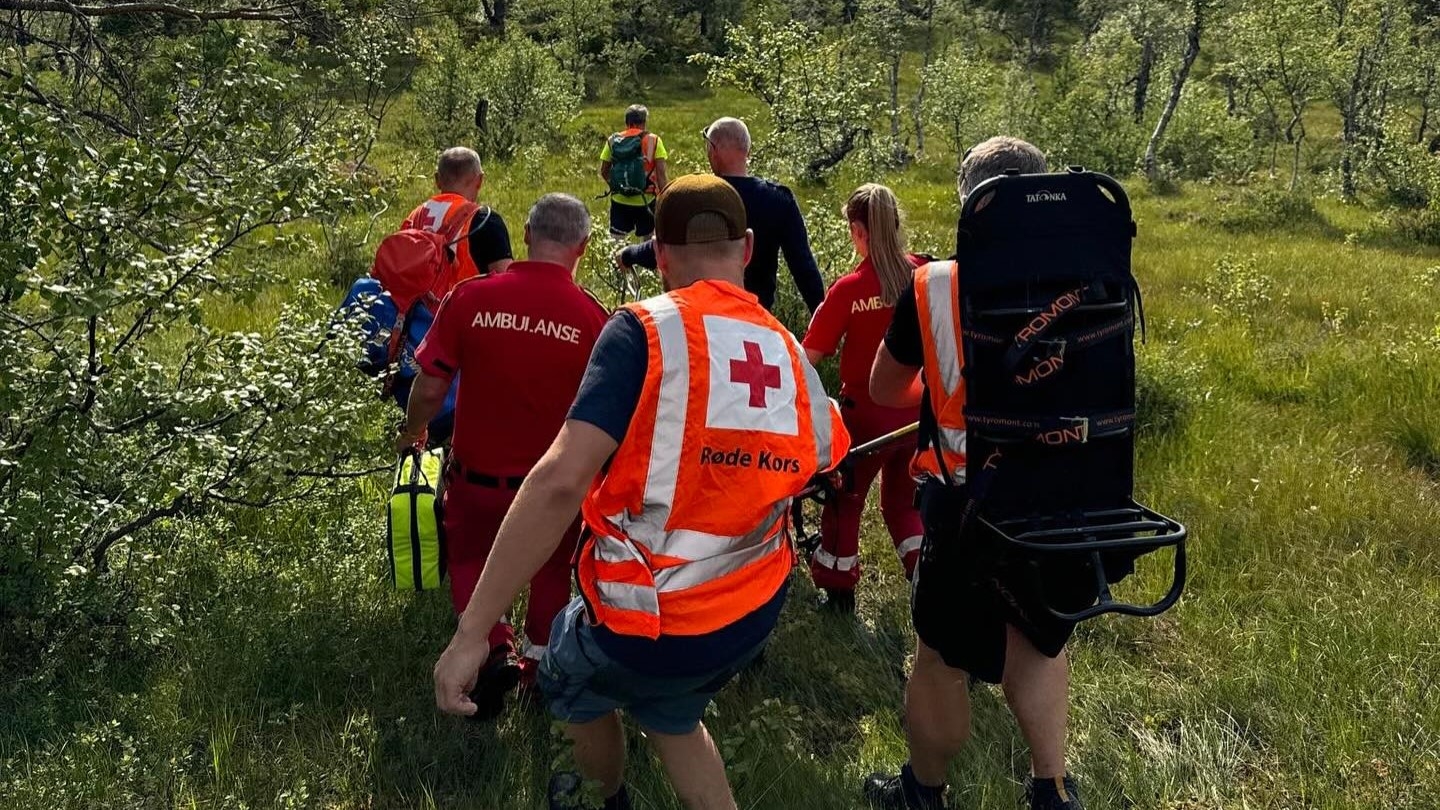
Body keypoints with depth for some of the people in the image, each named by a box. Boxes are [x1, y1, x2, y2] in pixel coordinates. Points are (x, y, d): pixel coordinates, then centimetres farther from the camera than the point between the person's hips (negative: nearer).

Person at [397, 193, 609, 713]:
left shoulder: (471, 298, -16)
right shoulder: (593, 318, -17)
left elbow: (431, 388, -10)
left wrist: (411, 432, 11)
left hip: (477, 473, 0)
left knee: (468, 559, 26)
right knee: (551, 570, 27)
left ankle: (495, 649, 8)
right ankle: (539, 663, 37)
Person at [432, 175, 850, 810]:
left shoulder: (644, 330, -17)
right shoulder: (789, 354, 0)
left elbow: (561, 480, -28)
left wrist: (472, 630, -25)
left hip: (648, 622, -4)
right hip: (753, 615, 5)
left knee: (574, 686, 32)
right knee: (670, 715, 36)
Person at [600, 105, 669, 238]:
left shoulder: (613, 140, 2)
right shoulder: (654, 140, -5)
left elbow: (603, 172, 5)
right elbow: (660, 173, -10)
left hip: (619, 201, 2)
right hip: (645, 201, -2)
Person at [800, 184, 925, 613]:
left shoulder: (849, 289, -18)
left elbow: (810, 356, -18)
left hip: (867, 411, -4)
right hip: (916, 408, 4)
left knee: (844, 499, 16)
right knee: (902, 498, 22)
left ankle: (839, 589, 26)